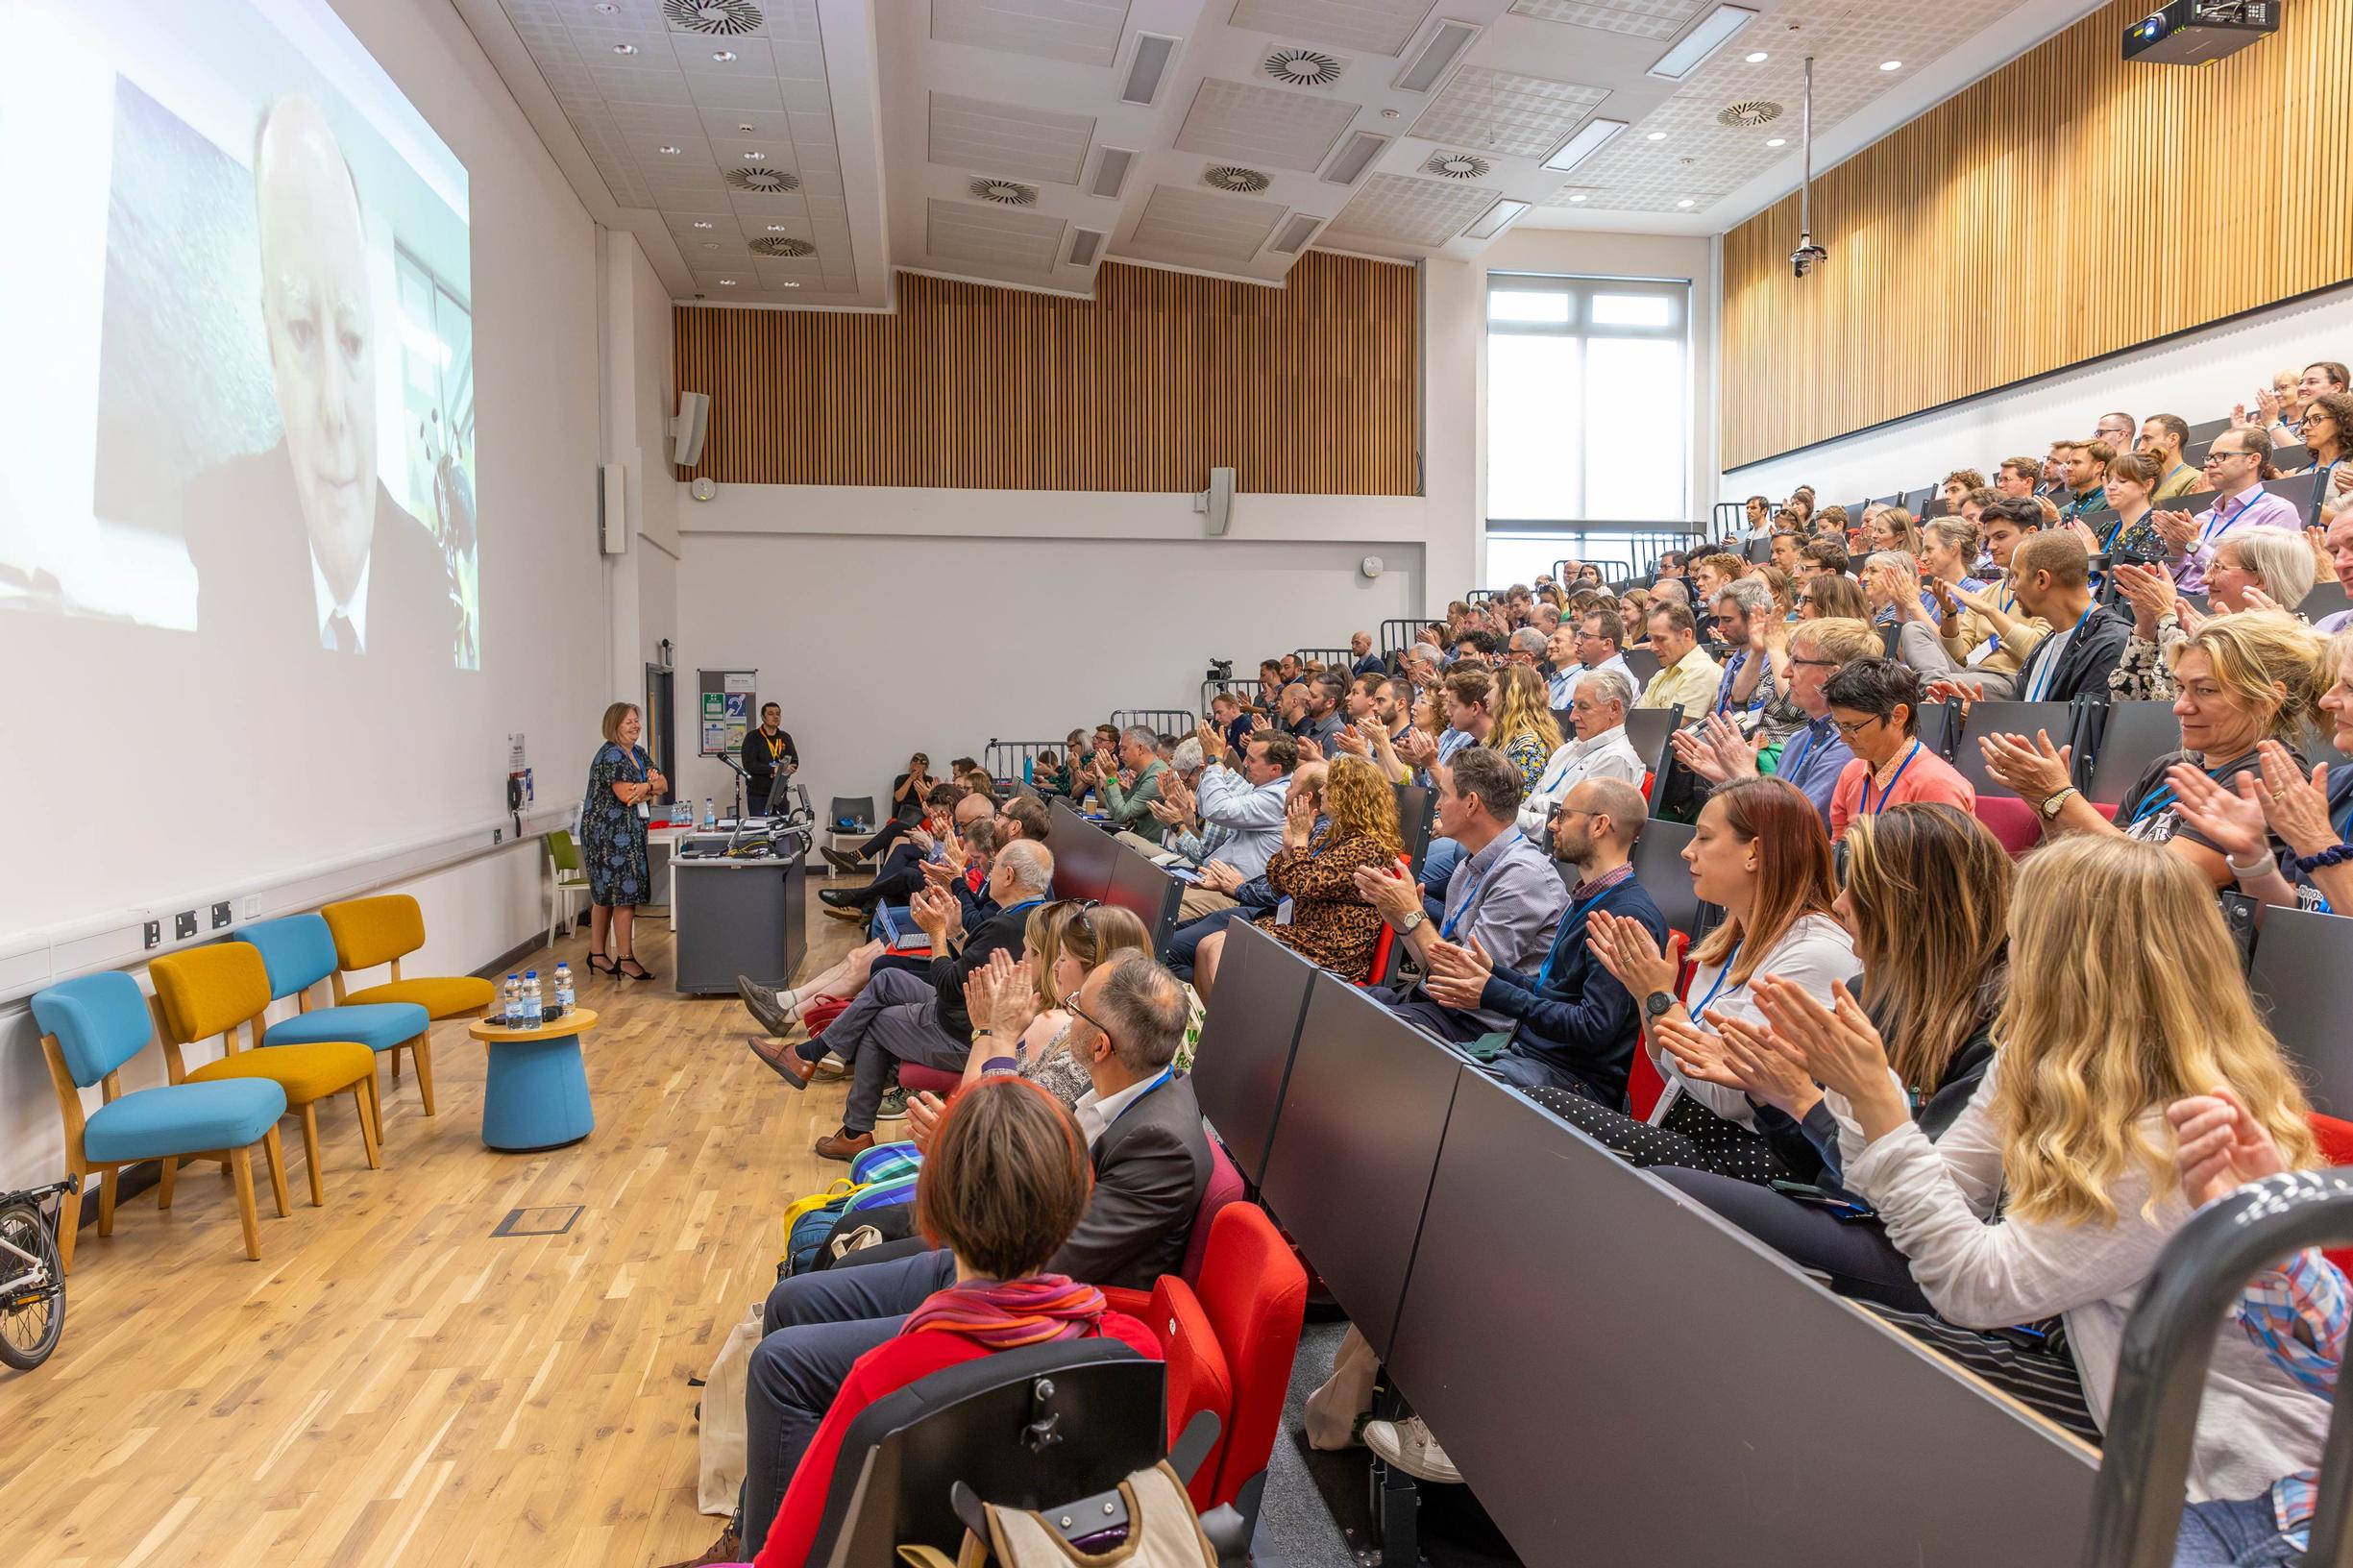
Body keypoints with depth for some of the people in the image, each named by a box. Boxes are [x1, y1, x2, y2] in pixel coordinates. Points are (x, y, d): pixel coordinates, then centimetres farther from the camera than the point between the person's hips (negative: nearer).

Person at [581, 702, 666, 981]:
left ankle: (597, 954, 19)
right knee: (625, 894, -9)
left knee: (604, 895, 13)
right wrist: (651, 786, -4)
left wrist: (646, 786, -12)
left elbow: (663, 785, 9)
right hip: (611, 833, -9)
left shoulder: (638, 753, 16)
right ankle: (625, 958, -6)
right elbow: (626, 794, -22)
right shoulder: (611, 755, -13)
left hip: (629, 832, 9)